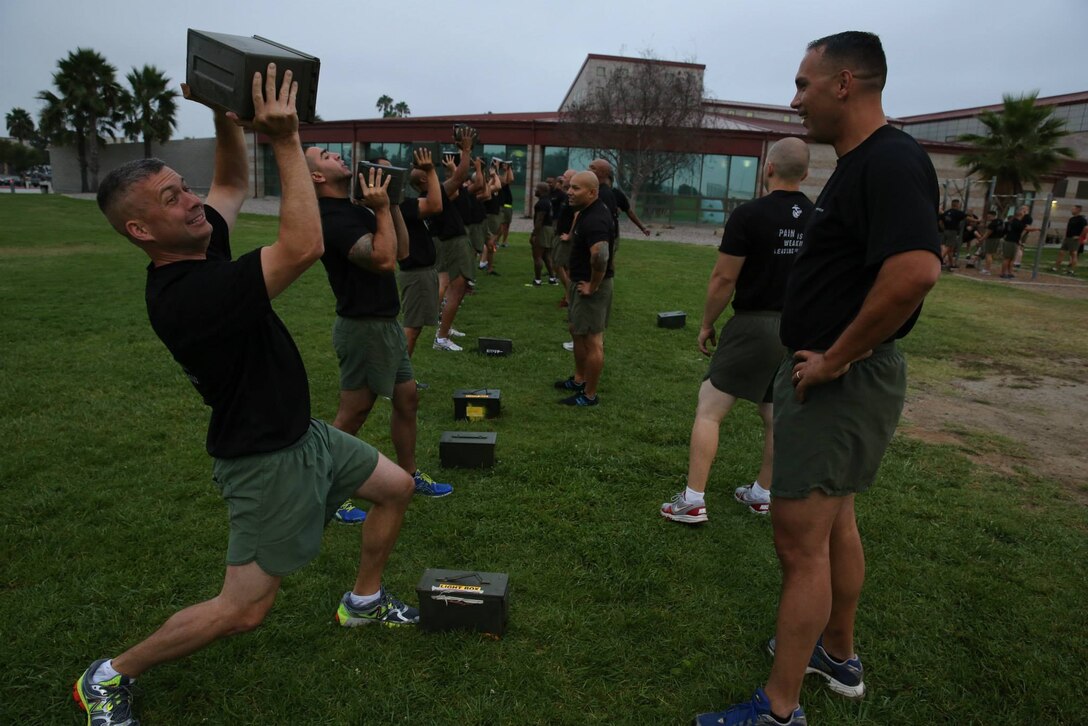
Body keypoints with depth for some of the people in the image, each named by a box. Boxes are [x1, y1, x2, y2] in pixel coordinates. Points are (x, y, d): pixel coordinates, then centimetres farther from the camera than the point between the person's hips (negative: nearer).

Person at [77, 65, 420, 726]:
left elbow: (236, 184, 14)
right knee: (242, 611, 0)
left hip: (303, 432, 10)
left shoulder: (199, 250, -2)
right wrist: (287, 139, -32)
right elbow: (303, 248, -39)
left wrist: (226, 118, -4)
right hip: (267, 461, -10)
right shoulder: (184, 296, -31)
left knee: (397, 487, 18)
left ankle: (364, 601, 38)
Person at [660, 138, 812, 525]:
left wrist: (706, 324, 0)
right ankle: (762, 494, 30)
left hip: (754, 325, -6)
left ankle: (692, 501, -1)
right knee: (776, 416, 16)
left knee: (709, 411, 0)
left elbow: (723, 279, -13)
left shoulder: (749, 214, -13)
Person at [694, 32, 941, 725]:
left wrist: (836, 358, -24)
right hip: (829, 374, 11)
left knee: (801, 541, -3)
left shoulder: (890, 161, -18)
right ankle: (839, 656, 41)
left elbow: (916, 270, -34)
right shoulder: (860, 164, 13)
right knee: (835, 521, 21)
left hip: (840, 382, -11)